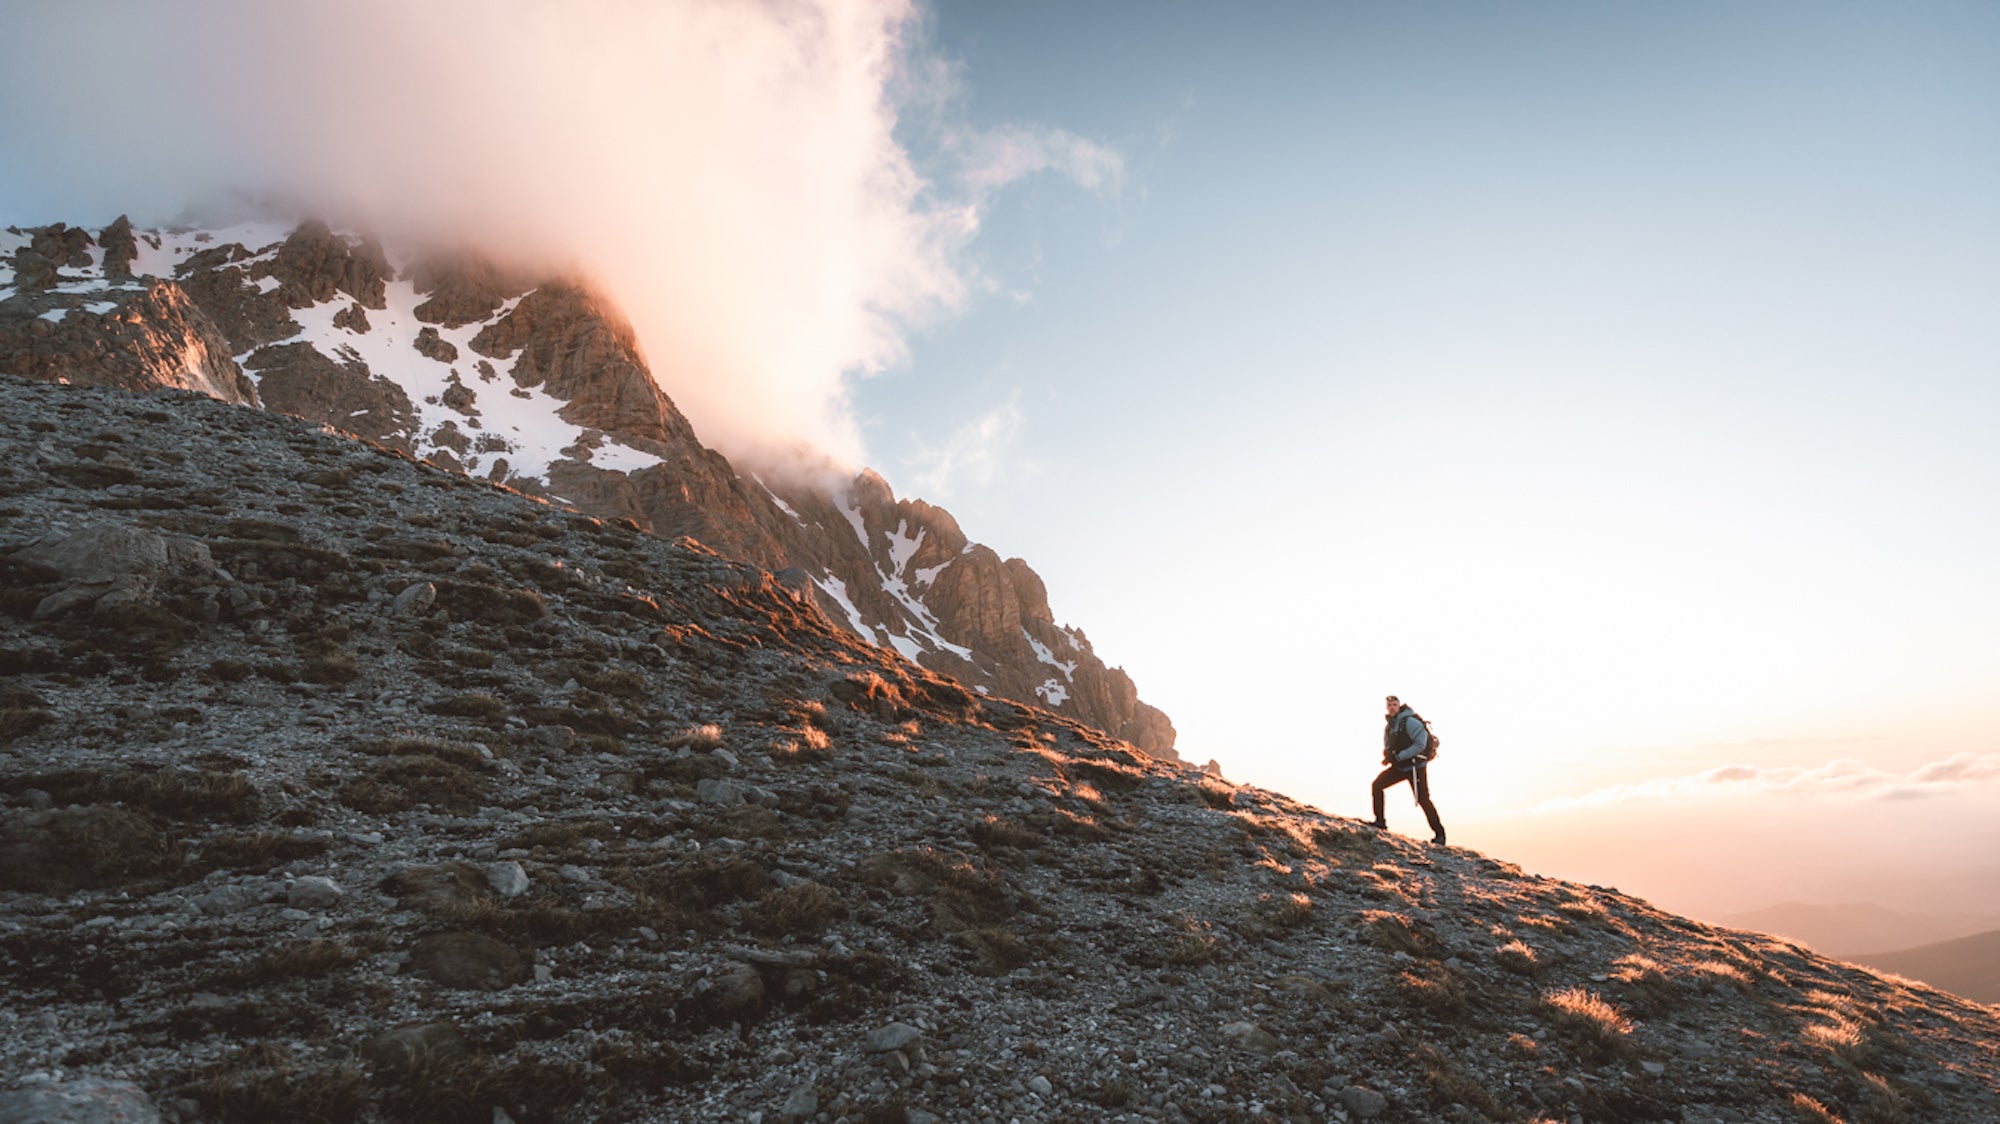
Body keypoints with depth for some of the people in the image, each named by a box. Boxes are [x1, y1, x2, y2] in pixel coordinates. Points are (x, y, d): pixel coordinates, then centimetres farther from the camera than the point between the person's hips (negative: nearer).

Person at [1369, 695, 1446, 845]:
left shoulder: (1410, 721, -17)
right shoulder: (1389, 725, 9)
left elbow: (1420, 745, -22)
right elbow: (1388, 745, 19)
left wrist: (1398, 756, -23)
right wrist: (1388, 755, -5)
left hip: (1416, 767, -8)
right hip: (1399, 766, 8)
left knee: (1423, 799, -6)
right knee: (1377, 785, -2)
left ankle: (1439, 834, 6)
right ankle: (1380, 822, 4)